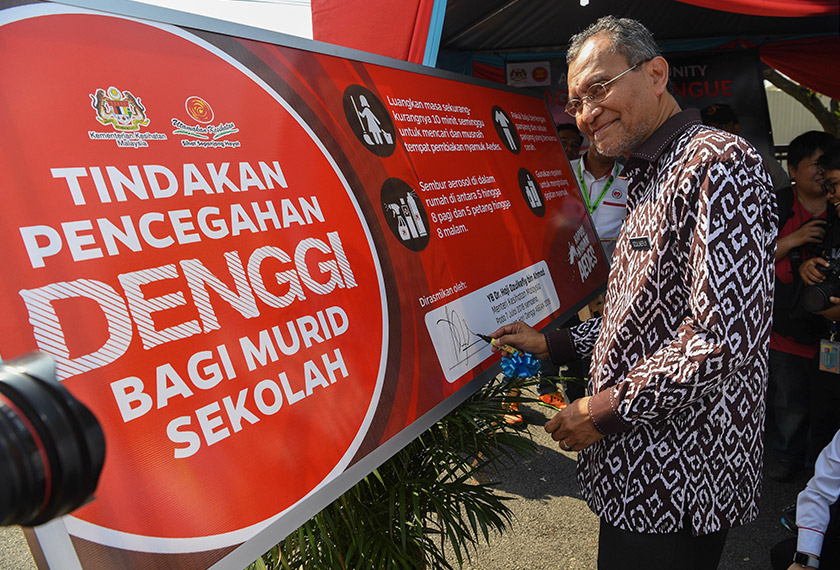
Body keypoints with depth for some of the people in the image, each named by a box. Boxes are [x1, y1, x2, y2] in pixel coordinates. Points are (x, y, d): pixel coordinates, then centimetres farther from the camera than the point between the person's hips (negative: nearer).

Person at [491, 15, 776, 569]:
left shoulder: (719, 162, -19)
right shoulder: (651, 180, 15)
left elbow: (727, 336, -27)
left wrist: (605, 409, -19)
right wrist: (552, 343, 14)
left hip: (676, 482, -9)